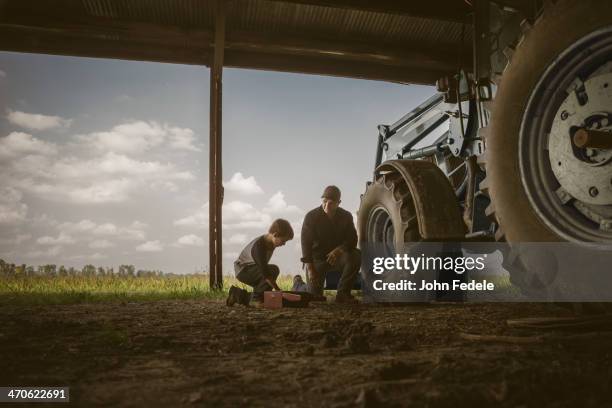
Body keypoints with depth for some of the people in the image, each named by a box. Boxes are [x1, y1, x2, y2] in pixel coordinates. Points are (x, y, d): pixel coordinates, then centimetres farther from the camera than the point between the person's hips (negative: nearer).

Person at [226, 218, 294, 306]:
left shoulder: (271, 243, -4)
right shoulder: (258, 246, -31)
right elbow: (265, 272, -34)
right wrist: (278, 290, -33)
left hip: (252, 269, 10)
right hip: (242, 270, -10)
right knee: (273, 270, -28)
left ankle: (237, 294, 20)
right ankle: (256, 299, -18)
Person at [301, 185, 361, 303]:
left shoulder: (346, 216, -5)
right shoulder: (311, 216, -12)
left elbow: (352, 240, -8)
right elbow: (306, 243, -15)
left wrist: (339, 250, -31)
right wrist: (309, 268, -23)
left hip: (337, 255, 2)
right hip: (317, 258, -2)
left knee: (355, 256, -31)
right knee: (314, 295, -11)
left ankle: (343, 293, -18)